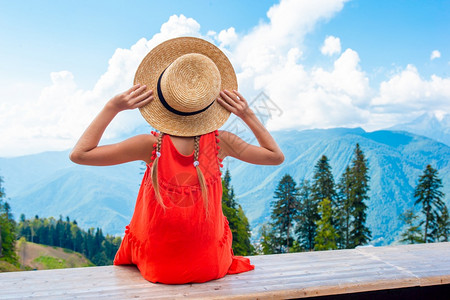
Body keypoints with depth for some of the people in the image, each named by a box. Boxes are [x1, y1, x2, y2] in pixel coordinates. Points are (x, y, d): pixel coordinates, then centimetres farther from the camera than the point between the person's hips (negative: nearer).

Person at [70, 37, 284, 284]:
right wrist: (248, 115, -4)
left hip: (157, 268, 0)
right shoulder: (220, 142, -16)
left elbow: (79, 154, -12)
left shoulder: (152, 145, -20)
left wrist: (112, 108, -12)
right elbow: (276, 156, -1)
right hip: (210, 267, 1)